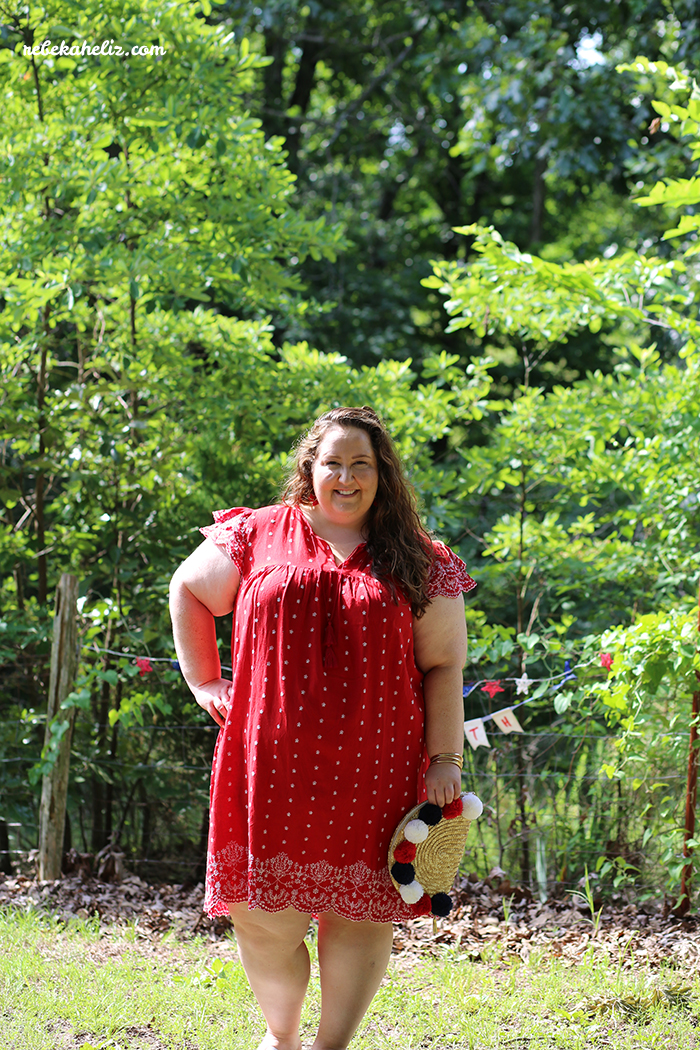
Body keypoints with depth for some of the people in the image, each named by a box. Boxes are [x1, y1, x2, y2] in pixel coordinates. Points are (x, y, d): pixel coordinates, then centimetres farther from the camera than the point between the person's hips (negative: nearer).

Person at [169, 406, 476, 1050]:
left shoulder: (418, 563, 7)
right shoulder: (261, 535, 7)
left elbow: (444, 666, 6)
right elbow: (188, 590, 19)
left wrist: (445, 760, -3)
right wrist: (203, 683, 11)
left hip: (374, 770, 0)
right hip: (273, 765, 0)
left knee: (361, 911, 1)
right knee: (266, 914, 1)